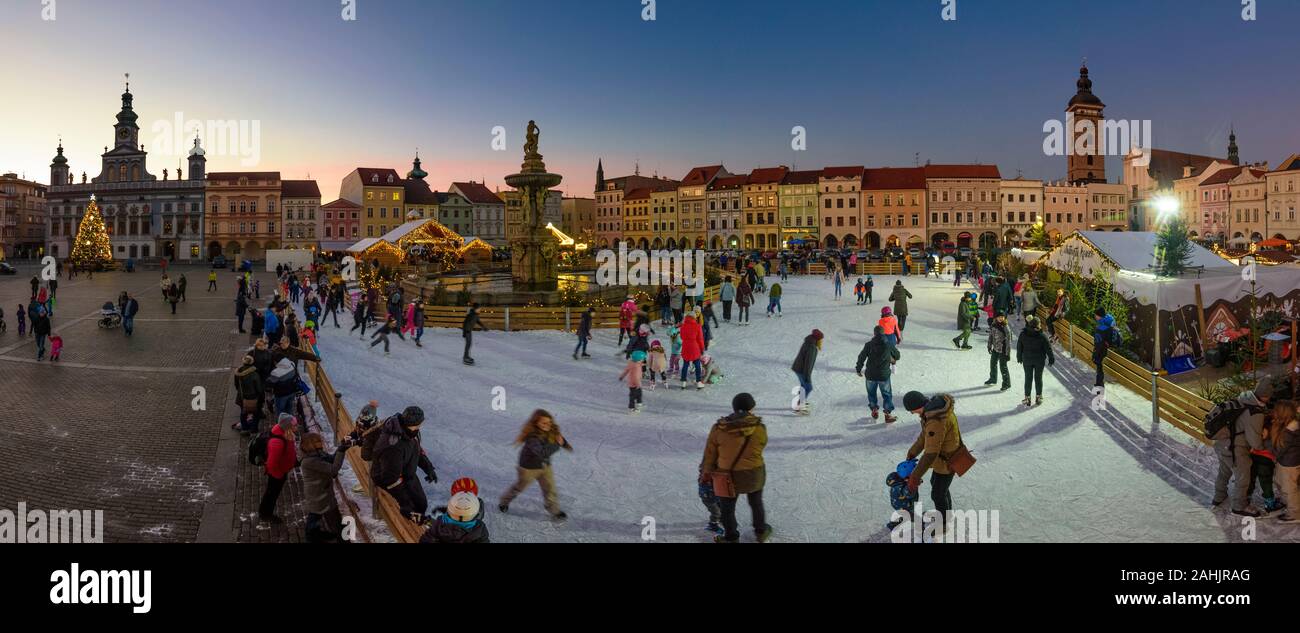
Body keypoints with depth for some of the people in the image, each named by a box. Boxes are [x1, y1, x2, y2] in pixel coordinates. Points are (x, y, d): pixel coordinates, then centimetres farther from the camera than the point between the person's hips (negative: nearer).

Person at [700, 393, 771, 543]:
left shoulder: (718, 428, -16)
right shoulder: (759, 428, -16)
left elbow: (710, 454, -6)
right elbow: (760, 447, 1)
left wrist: (706, 473, 9)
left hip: (729, 477, -2)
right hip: (755, 474, 2)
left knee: (727, 509, 20)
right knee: (756, 503, 28)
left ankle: (731, 538, 36)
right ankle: (761, 532, 45)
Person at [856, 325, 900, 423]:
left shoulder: (869, 345, -9)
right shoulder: (888, 345, -9)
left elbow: (861, 357, -4)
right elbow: (897, 356, 8)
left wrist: (858, 369, 11)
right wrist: (893, 360, 31)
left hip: (870, 375, 1)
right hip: (884, 375, -1)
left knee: (871, 393, 22)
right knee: (887, 394, 13)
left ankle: (874, 411, 28)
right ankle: (888, 414, 13)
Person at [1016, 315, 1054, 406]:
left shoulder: (1023, 334, -8)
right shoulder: (1042, 336, -16)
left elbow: (1019, 347, 2)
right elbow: (1048, 348, -9)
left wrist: (1019, 357, 15)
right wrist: (1051, 359, 4)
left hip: (1027, 360, 2)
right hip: (1039, 360, -2)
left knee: (1028, 378, 10)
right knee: (1038, 378, 11)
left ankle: (1027, 398, 13)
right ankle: (1039, 398, 19)